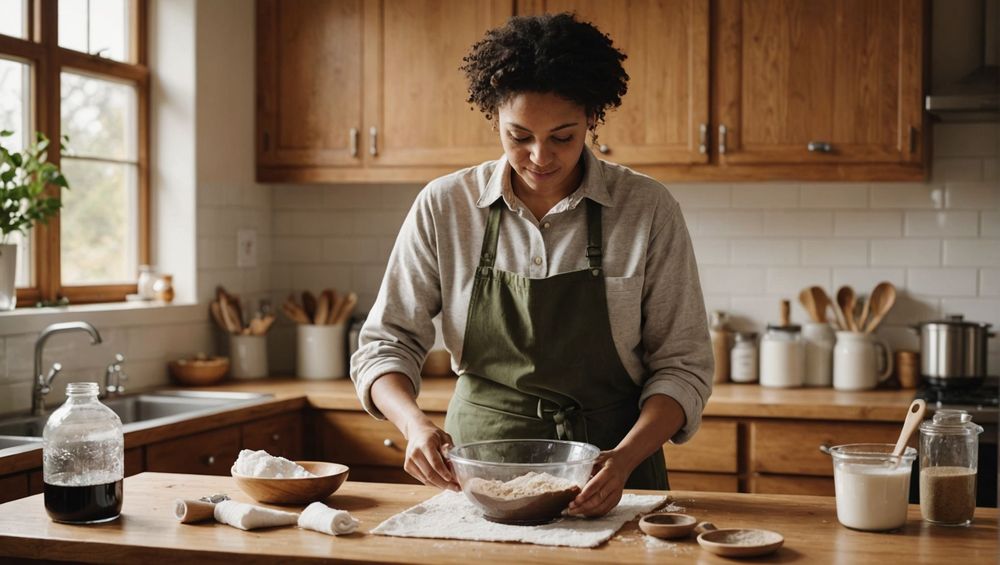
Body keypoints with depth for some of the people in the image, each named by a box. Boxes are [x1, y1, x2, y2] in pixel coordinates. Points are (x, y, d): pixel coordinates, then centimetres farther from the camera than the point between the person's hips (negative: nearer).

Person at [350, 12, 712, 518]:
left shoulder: (647, 210, -5)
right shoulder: (443, 206, -2)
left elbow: (683, 365, -2)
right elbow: (384, 343, 1)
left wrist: (627, 456, -19)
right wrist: (416, 425, -19)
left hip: (609, 480, -1)